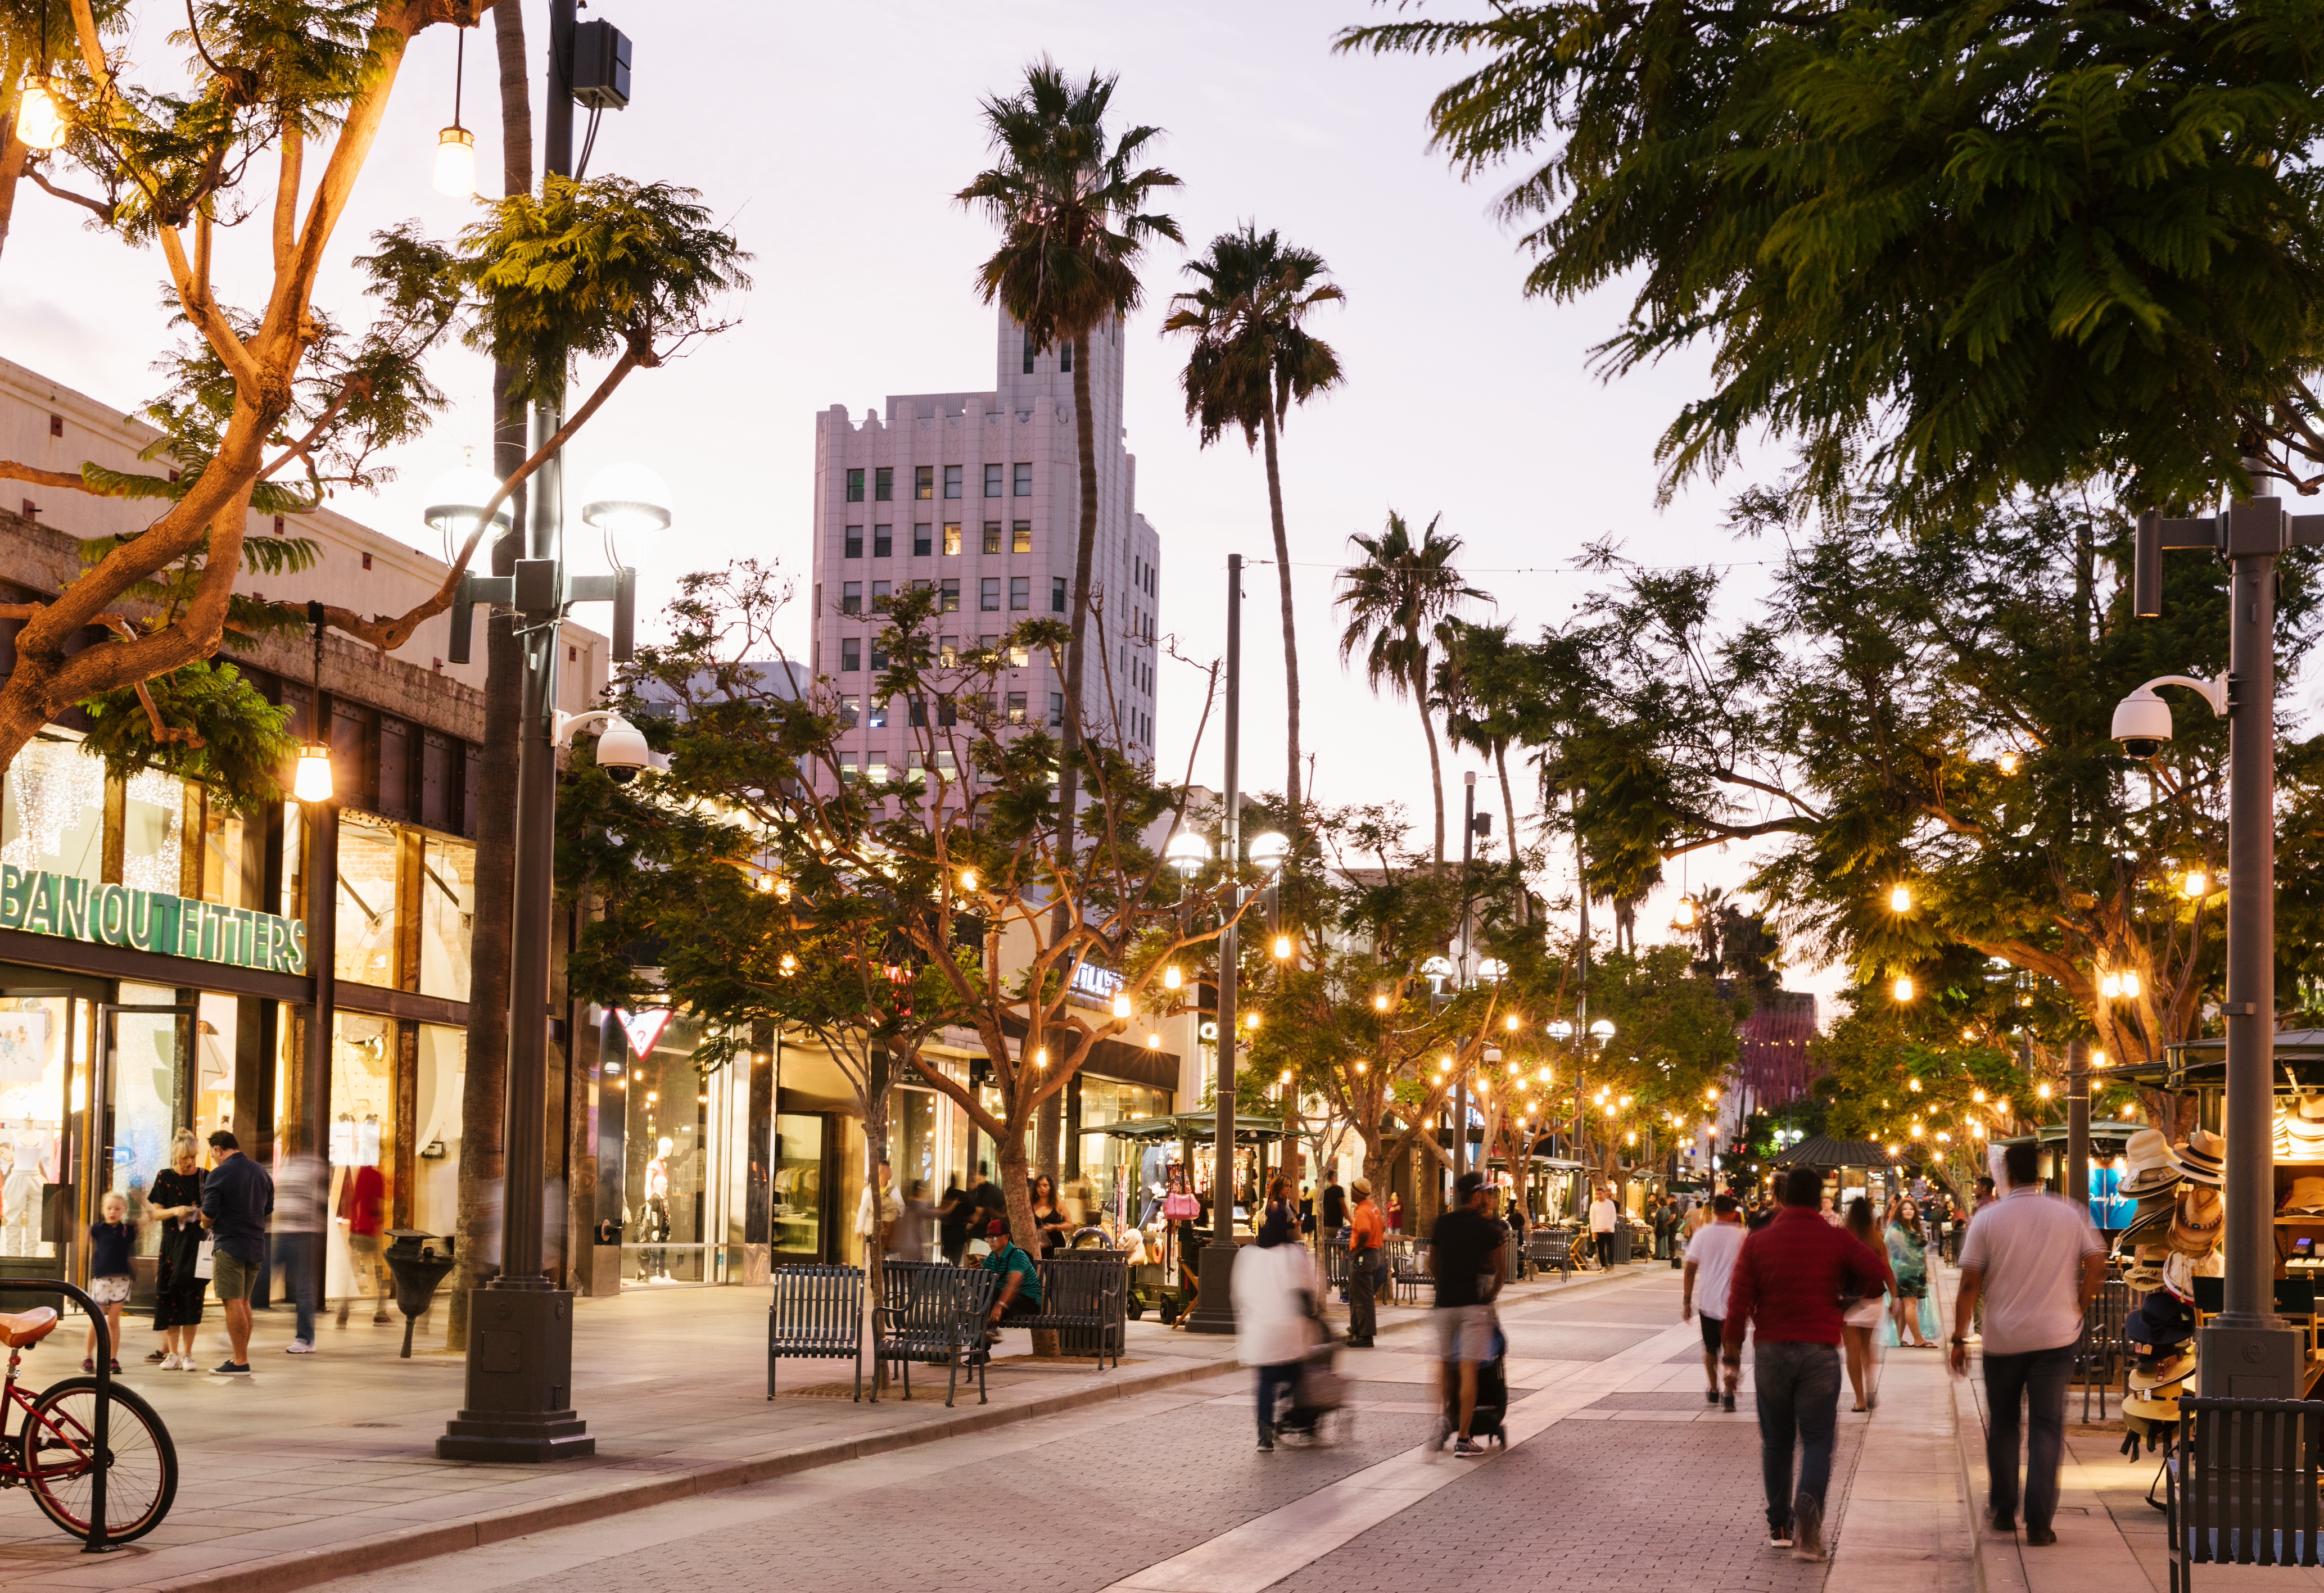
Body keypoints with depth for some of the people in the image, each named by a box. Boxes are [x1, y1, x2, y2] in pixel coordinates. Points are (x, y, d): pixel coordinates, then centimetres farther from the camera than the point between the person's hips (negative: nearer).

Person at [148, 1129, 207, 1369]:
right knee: (170, 1297, -2)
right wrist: (174, 1211, -15)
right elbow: (157, 1212, 4)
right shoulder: (164, 1178, 4)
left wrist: (206, 1215, -13)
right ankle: (172, 1353, 6)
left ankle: (187, 1354, 2)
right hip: (172, 1244, 1)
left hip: (196, 1245, 0)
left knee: (192, 1298, -3)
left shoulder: (205, 1178, 4)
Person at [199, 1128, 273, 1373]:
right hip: (256, 1244, 7)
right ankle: (241, 1355, 19)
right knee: (244, 1302, 16)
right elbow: (268, 1210, 17)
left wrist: (205, 1224, 7)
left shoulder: (219, 1174, -12)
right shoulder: (261, 1172, 10)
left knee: (233, 1303, -5)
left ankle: (240, 1362, -6)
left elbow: (209, 1215, -14)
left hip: (230, 1245, -7)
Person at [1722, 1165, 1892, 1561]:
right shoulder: (1836, 1240, -1)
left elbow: (1739, 1298, -4)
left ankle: (1780, 1525, 18)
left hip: (1771, 1350, 2)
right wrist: (1847, 1290, 12)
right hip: (1820, 1351, -1)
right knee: (1817, 1439, 2)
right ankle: (1808, 1504, -24)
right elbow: (1878, 1275, -7)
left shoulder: (1758, 1241, 1)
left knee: (1776, 1441, 14)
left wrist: (1731, 1346, 5)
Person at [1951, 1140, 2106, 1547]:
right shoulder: (2070, 1215, 0)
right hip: (2055, 1336, 0)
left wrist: (1959, 1338, -1)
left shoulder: (1987, 1219, -5)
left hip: (2003, 1340, 0)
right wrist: (2077, 1310, 14)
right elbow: (2097, 1264, 2)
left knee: (2002, 1424, 16)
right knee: (2047, 1426, 2)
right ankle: (2039, 1521, -6)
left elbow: (1970, 1284, -6)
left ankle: (2003, 1510, 22)